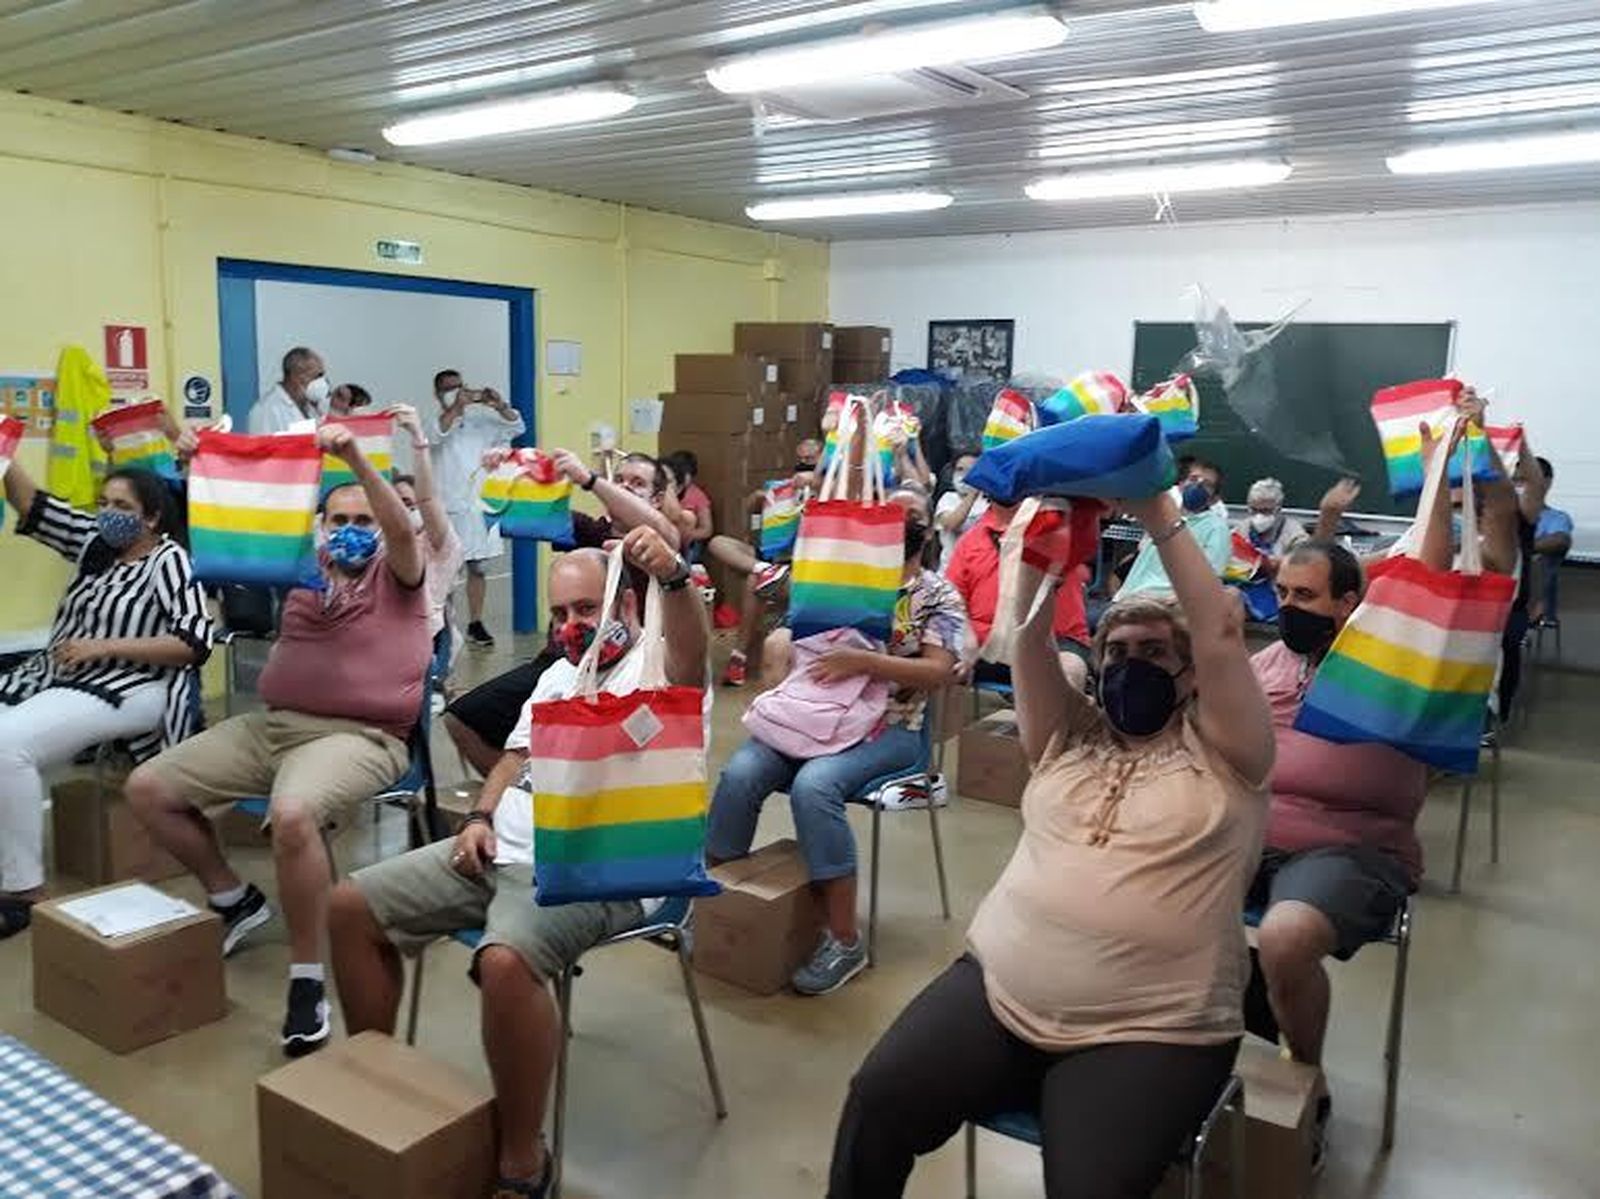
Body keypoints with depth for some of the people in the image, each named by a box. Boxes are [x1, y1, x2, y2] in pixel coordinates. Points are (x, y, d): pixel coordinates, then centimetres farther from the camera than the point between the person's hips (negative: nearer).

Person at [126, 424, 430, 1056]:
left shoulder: (398, 575, 5)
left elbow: (402, 529, -17)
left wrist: (356, 458, -26)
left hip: (359, 736, -7)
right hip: (269, 724, 7)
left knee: (291, 815, -37)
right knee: (147, 788, 1)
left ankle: (307, 980, -19)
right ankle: (233, 899, 21)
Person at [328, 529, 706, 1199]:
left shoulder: (656, 668, -5)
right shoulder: (558, 676, 23)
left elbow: (692, 660, -30)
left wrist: (674, 576, -49)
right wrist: (481, 817, 8)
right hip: (502, 848, 9)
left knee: (505, 961, -37)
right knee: (351, 907, 4)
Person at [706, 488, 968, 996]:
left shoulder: (938, 596, 4)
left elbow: (938, 672, -9)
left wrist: (864, 661, -18)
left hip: (888, 729, -4)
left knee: (813, 785, -32)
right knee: (740, 772, -21)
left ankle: (844, 940, -22)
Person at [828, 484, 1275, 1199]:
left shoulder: (1218, 753, 4)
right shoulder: (1070, 738, 16)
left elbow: (1221, 636, -9)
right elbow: (1030, 631, 5)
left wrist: (1160, 519, -8)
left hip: (1149, 1035, -3)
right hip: (997, 992, 4)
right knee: (877, 1101, -16)